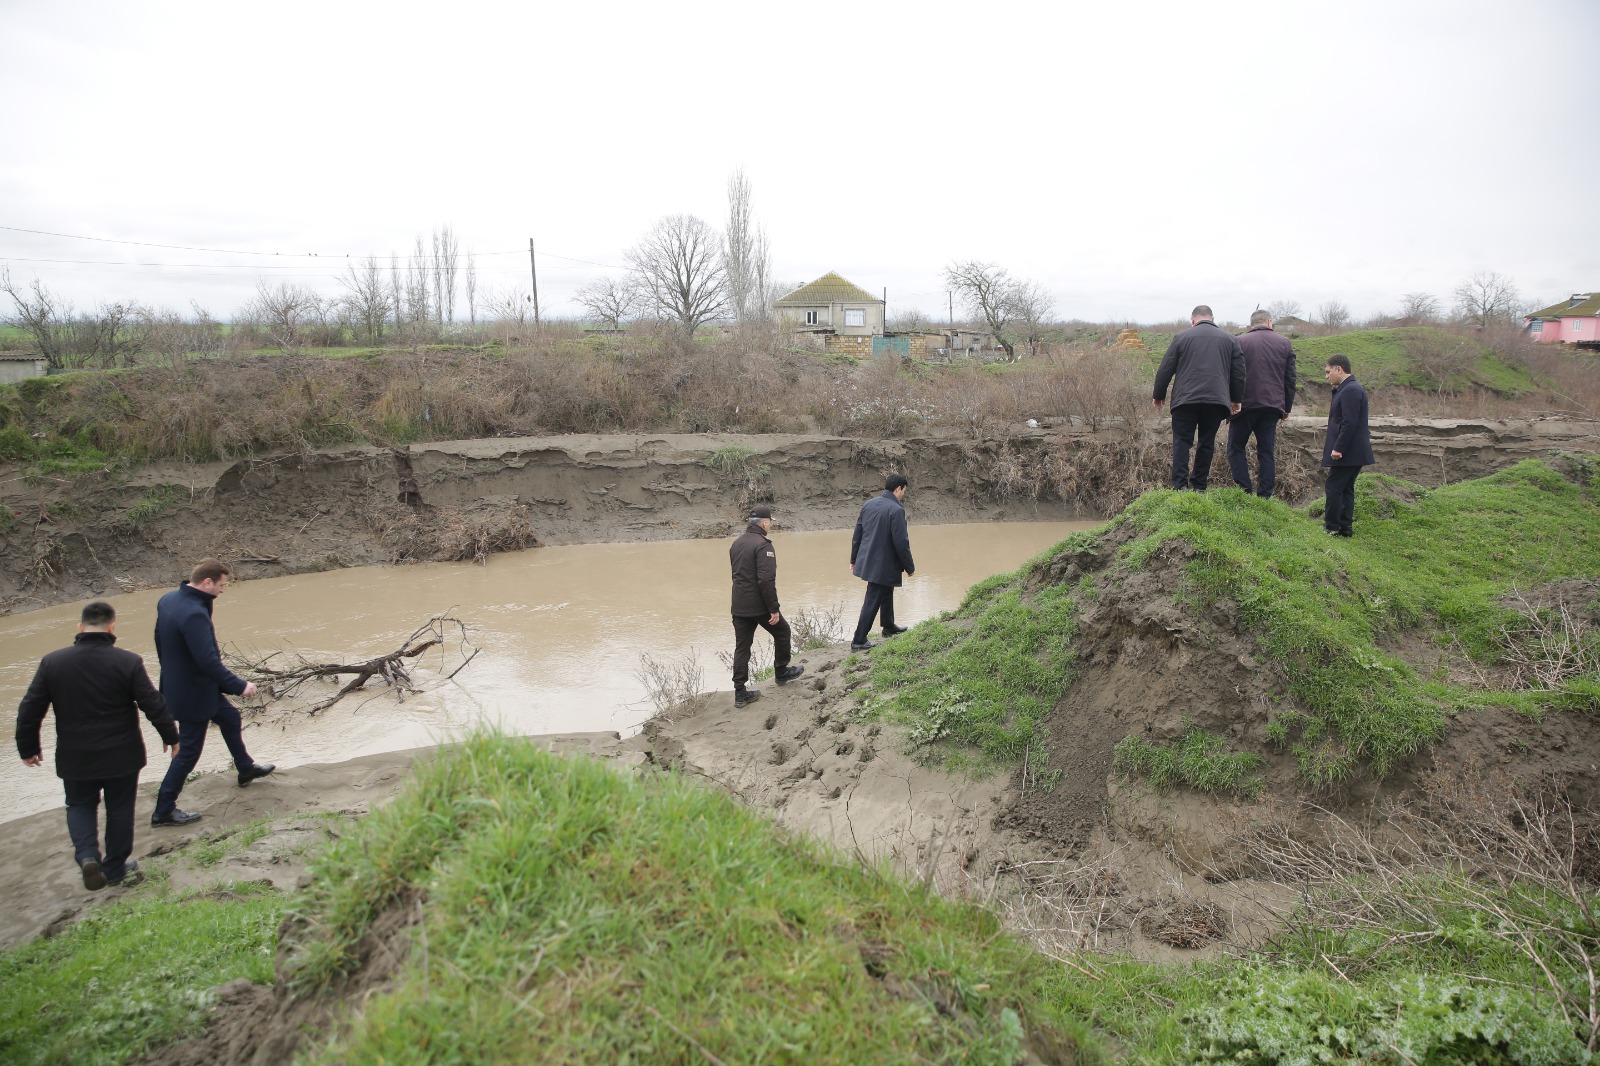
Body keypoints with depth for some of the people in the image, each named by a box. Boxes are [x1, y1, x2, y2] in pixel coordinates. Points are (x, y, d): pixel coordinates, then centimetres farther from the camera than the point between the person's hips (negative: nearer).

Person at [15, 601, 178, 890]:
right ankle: (115, 869, 25)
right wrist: (171, 736, 4)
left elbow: (29, 710, -2)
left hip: (75, 758, 2)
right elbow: (154, 705, -11)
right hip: (122, 756, -1)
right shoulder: (128, 662, -15)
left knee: (80, 805, 21)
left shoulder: (52, 662, -8)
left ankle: (87, 855, 0)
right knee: (119, 809, 15)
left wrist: (28, 747, 13)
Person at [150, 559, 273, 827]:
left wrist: (171, 670, 25)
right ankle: (163, 810, 16)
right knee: (189, 751, 4)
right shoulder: (194, 614, -32)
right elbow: (209, 662, -32)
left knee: (230, 717, 26)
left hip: (177, 682, 10)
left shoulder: (168, 599, -3)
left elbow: (160, 640, 11)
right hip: (193, 693, -10)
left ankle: (245, 768, 45)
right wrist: (240, 686, -22)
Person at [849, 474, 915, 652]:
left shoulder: (868, 504, 4)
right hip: (883, 564, -8)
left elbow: (857, 534, 10)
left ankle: (888, 626, 43)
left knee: (886, 593, 27)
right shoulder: (896, 509, -19)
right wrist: (910, 567, -8)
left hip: (867, 561, 8)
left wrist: (854, 558, 20)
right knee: (872, 602, 1)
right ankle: (858, 641, 6)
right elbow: (901, 542, -20)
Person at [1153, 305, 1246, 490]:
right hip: (1216, 400, 2)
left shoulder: (1182, 337, 6)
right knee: (1207, 443, 10)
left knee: (1182, 441, 1)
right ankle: (1199, 486, 12)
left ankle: (1180, 486, -10)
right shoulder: (1230, 339, 13)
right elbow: (1239, 372, 12)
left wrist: (1159, 395, 15)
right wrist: (1235, 399, 20)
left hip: (1185, 399, -2)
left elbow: (1165, 369, 5)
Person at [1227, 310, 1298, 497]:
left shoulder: (1239, 342, -1)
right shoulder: (1284, 343, 9)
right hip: (1272, 405, 3)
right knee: (1267, 451, 7)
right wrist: (1287, 408, 17)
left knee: (1236, 448, 5)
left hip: (1245, 404, -3)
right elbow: (1290, 379, 10)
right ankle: (1265, 495, 5)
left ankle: (1245, 491, -6)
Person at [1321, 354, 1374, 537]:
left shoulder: (1350, 390, -16)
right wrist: (1338, 447, 17)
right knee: (1345, 488, 12)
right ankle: (1344, 527, 16)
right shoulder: (1351, 388, 16)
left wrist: (1338, 448, -22)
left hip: (1348, 452, -10)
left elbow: (1349, 423, -23)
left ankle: (1331, 527, -2)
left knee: (1333, 488, -6)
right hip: (1353, 452, 10)